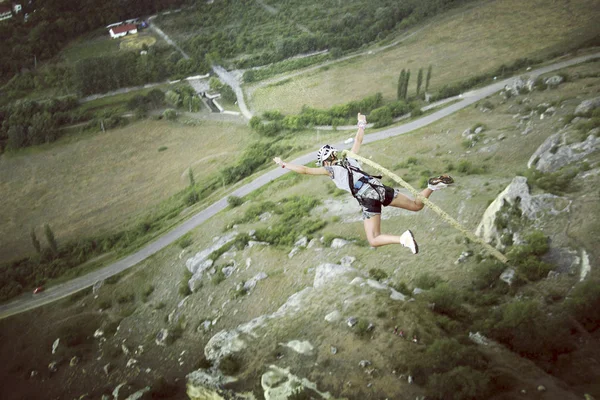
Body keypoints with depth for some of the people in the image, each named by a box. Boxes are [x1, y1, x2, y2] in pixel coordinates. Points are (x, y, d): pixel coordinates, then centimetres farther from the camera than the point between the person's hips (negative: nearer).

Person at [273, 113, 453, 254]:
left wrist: (284, 164, 19)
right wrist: (361, 125, 53)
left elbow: (305, 170, 10)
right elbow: (358, 140, 36)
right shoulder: (349, 158, 24)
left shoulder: (330, 169, 9)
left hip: (368, 198, -6)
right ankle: (432, 186, -8)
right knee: (417, 206, 20)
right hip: (381, 188, 6)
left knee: (374, 240, 0)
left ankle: (403, 239, -26)